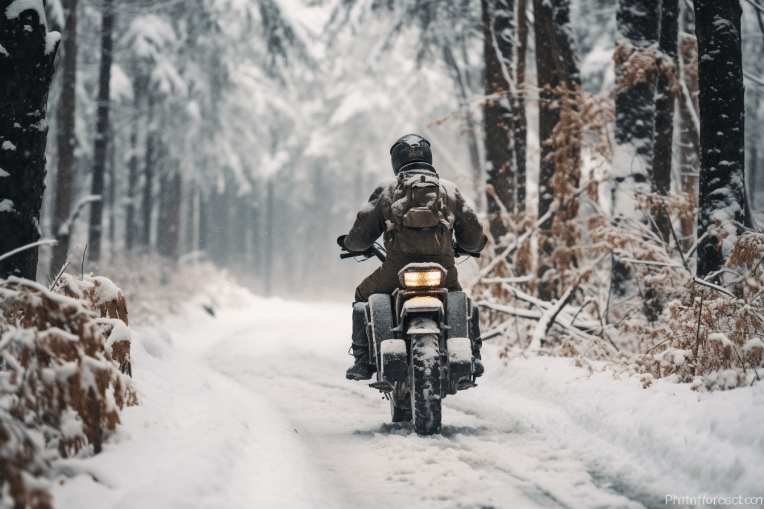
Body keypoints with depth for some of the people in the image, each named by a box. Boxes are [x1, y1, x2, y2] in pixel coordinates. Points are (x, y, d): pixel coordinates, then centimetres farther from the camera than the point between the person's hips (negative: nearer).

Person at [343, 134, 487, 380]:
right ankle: (471, 356, 19)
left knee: (364, 296, 25)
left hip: (398, 269, -2)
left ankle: (363, 362, 15)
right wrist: (470, 246, 42)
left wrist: (352, 244, 36)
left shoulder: (386, 189, 12)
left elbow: (361, 234, 13)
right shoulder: (449, 189, 17)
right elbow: (474, 235, 18)